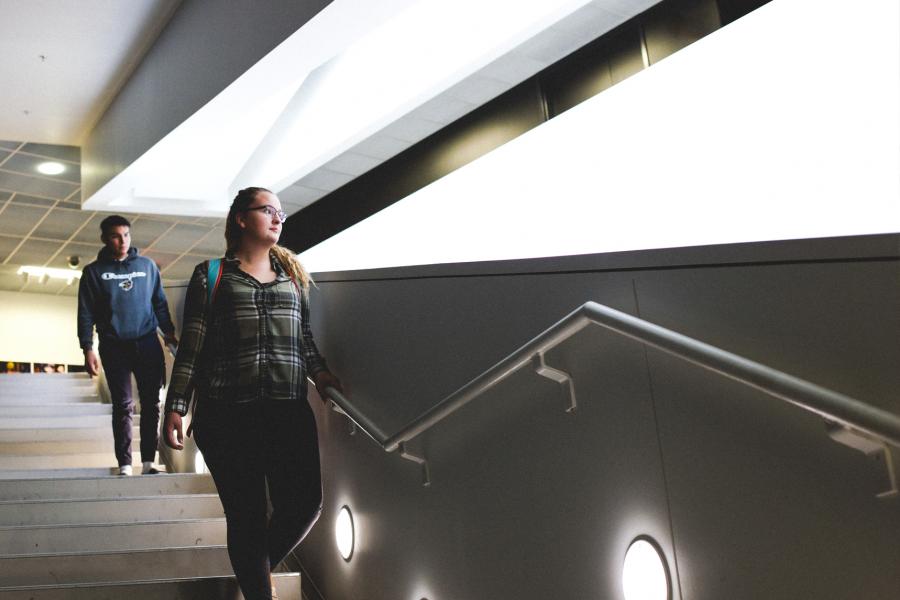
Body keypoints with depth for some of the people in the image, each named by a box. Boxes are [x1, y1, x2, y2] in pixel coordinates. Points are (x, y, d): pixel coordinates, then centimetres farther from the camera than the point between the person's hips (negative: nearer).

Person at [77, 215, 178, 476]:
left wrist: (169, 332, 3)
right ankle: (125, 464, 3)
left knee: (151, 403, -1)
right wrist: (88, 349, -5)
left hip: (148, 344, 1)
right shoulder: (94, 272, 5)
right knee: (123, 406, 0)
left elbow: (160, 303, 12)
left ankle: (148, 461, 4)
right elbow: (86, 314, 3)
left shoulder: (147, 265, 8)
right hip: (114, 347, -1)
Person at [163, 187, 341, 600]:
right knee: (247, 516, 0)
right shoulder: (211, 275, 7)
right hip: (228, 417, -3)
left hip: (289, 413, 3)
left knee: (305, 504, -5)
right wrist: (175, 407, 0)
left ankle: (260, 566, 24)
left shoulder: (292, 273, 17)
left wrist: (319, 372, 5)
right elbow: (192, 346, 5)